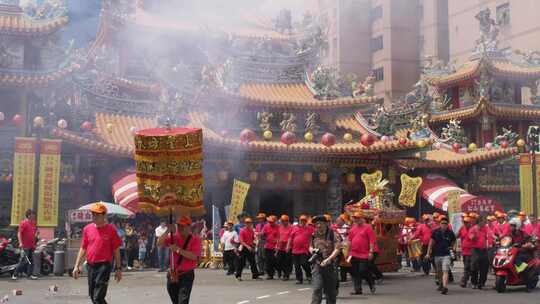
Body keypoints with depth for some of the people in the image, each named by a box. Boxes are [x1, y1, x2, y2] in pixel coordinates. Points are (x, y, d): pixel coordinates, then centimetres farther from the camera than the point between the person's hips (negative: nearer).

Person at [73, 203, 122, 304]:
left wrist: (118, 268, -2)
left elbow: (116, 250, -1)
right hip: (91, 265, 5)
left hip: (104, 265, -5)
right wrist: (76, 266, 7)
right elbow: (83, 249, 13)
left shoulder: (111, 229, -4)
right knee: (92, 295, 14)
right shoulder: (87, 229, 7)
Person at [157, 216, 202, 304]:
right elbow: (159, 243, -4)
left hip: (186, 276, -5)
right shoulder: (174, 237, 7)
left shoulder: (195, 240, -7)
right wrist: (167, 231, -15)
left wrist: (178, 249, -23)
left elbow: (194, 256, -21)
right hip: (172, 276, 5)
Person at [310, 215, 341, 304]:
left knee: (331, 290, 10)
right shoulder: (314, 235, 6)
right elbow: (310, 247, 21)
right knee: (317, 288, -13)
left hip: (330, 265, -2)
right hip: (317, 265, 2)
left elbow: (337, 249, -12)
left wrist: (328, 259, -23)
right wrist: (312, 250, -2)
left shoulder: (332, 234, -6)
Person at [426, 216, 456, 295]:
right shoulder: (436, 232, 1)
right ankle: (441, 284, 39)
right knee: (439, 272, 17)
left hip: (446, 255, -3)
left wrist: (451, 247, 1)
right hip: (437, 255, 3)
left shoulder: (450, 233, -1)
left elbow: (453, 241, 17)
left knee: (445, 271, -17)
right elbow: (431, 242, 6)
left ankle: (445, 287, -25)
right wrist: (428, 253, 4)